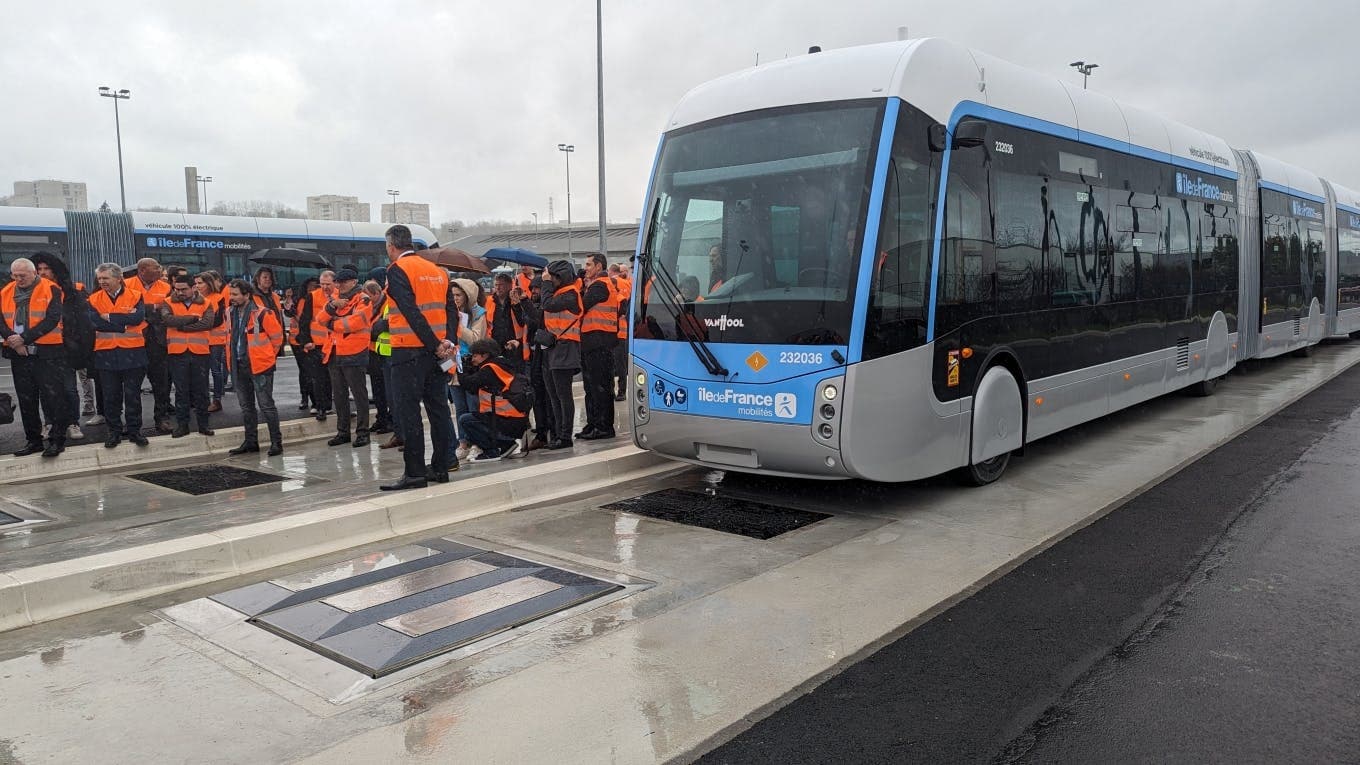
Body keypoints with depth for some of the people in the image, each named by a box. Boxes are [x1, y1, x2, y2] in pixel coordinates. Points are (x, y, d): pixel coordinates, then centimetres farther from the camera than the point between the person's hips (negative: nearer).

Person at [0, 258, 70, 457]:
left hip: (47, 353, -6)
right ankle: (33, 440, 21)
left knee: (53, 398, -4)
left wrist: (24, 338, -18)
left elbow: (52, 320, -14)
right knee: (26, 401, 12)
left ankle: (57, 440, 3)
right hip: (19, 355, 6)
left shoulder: (50, 290, -5)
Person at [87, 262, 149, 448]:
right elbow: (96, 322, -11)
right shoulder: (94, 300, 4)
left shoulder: (135, 296, 0)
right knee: (110, 396, 8)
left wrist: (110, 317, -13)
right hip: (106, 354, 2)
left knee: (133, 394, 5)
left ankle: (134, 430, 15)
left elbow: (138, 317, -17)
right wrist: (124, 321, -13)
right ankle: (114, 431, 18)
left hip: (132, 353, -2)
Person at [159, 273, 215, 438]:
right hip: (177, 352, 0)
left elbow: (208, 323, -15)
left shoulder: (205, 303, 3)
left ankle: (203, 423, 17)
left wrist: (181, 325, -14)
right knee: (181, 390, 6)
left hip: (200, 352, 0)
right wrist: (193, 318, -16)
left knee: (201, 390, 7)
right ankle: (182, 424, 14)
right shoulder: (169, 303, 3)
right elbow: (167, 319, -18)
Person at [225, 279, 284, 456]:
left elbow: (277, 337, -8)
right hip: (239, 366, 7)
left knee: (266, 405, -3)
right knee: (246, 405, 14)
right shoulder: (231, 312, 7)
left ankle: (276, 442, 5)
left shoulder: (262, 313, -15)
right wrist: (232, 358, 17)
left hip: (259, 365, -7)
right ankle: (250, 442, 24)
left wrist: (266, 356, 3)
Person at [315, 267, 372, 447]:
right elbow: (320, 319, 6)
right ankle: (343, 431, 22)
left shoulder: (362, 299, -7)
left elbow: (355, 322, -21)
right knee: (339, 395, 13)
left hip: (353, 353, -8)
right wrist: (332, 305, -12)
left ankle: (362, 432, 5)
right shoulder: (335, 298, 16)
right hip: (333, 354, 8)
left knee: (359, 394, -1)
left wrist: (332, 324, -7)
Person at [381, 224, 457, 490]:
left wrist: (436, 346, -15)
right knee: (438, 407, 11)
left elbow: (412, 312, -17)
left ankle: (415, 472, -3)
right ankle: (440, 467, 16)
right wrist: (448, 343, 3)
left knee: (408, 410, -3)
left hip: (409, 350, -7)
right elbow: (449, 309, 10)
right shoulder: (437, 270, 14)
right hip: (435, 351, 7)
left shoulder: (398, 269, -8)